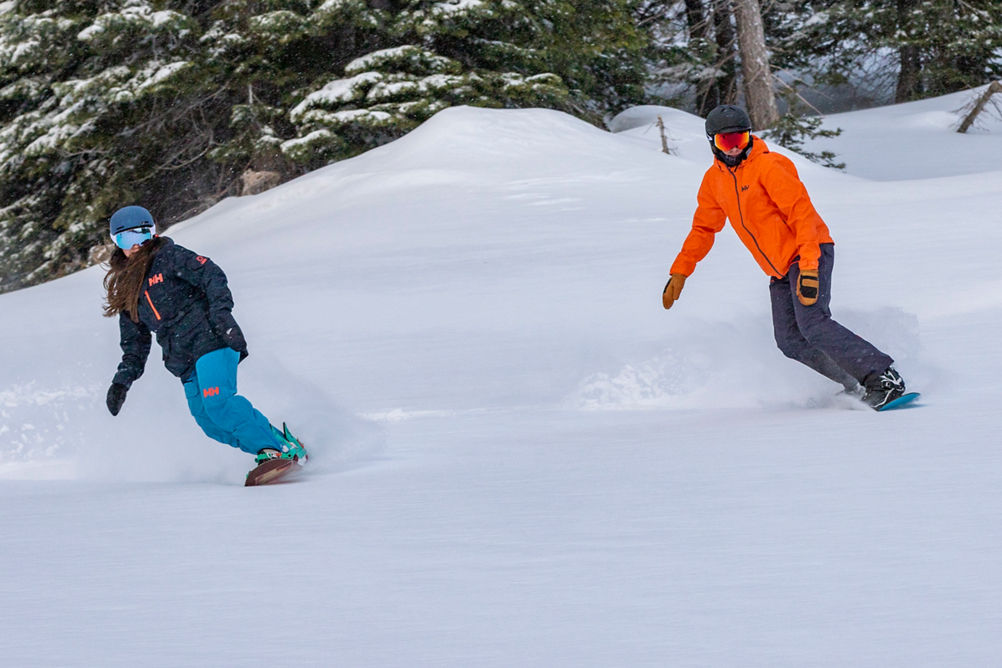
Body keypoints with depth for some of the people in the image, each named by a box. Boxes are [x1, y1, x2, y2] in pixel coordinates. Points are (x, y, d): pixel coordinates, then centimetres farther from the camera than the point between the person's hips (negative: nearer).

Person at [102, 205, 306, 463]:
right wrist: (123, 379, 17)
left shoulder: (167, 256, 4)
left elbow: (211, 276, -9)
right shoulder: (127, 291, 23)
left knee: (218, 402, -26)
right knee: (209, 421, -8)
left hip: (210, 337, -7)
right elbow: (135, 344, 28)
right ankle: (279, 439, -4)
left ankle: (276, 449, -26)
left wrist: (221, 312, -23)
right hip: (184, 360, 7)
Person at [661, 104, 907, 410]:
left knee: (812, 323, -25)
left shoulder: (768, 165, -15)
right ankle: (858, 388, -2)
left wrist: (808, 267, -28)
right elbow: (703, 228, 22)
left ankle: (885, 378, -23)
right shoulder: (714, 180, 9)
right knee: (791, 342, -6)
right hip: (780, 269, 8)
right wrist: (680, 271, 13)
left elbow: (802, 212, -20)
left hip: (809, 253, -8)